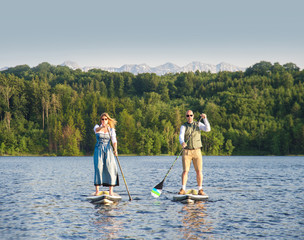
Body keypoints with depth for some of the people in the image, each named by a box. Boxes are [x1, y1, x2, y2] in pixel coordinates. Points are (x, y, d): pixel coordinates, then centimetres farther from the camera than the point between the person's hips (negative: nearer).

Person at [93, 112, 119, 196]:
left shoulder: (111, 129, 8)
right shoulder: (97, 127, 6)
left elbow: (114, 140, -6)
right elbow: (97, 129, -20)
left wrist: (115, 149, -24)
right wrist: (102, 126, -42)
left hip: (108, 150, 1)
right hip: (98, 150, -1)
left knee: (110, 169, -7)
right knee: (98, 168, -10)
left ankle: (111, 191, -3)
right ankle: (97, 190, -8)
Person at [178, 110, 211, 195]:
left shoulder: (198, 124, 9)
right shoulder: (183, 126, 4)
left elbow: (208, 129, -7)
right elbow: (181, 136, -13)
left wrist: (205, 119, -18)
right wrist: (182, 142, -35)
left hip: (197, 151, 1)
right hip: (186, 151, -1)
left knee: (199, 171, -2)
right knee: (185, 170, -9)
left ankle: (200, 190, 5)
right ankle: (183, 189, -7)